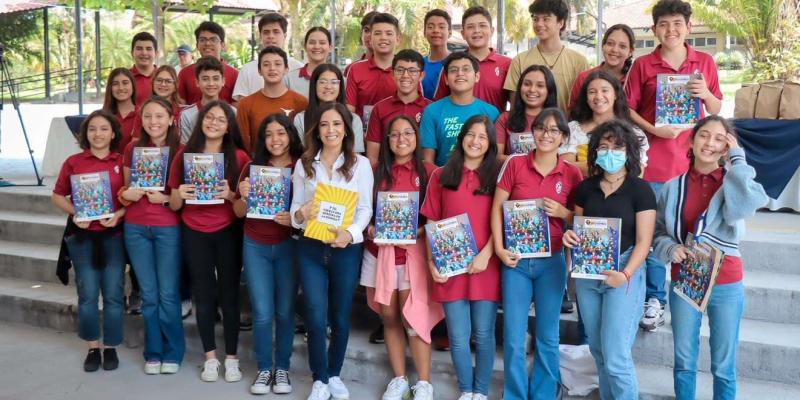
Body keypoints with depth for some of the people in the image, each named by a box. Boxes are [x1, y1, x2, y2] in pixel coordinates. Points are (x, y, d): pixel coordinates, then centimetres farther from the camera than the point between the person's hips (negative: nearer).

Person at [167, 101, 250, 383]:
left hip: (228, 232, -1)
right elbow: (173, 204, 4)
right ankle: (210, 357, 22)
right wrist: (179, 194, -18)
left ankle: (231, 358, 17)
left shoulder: (239, 157, -5)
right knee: (203, 294, 10)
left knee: (229, 294, 4)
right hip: (194, 233, 2)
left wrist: (230, 195, -20)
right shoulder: (184, 154, 0)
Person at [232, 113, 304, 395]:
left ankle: (282, 368, 21)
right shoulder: (253, 166, 2)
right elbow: (239, 213, 6)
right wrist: (243, 196, -14)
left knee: (285, 311, 6)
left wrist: (294, 218, -20)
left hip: (288, 246, -1)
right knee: (262, 313, 3)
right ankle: (264, 369, 18)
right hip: (255, 247, 1)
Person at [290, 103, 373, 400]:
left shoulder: (360, 164, 2)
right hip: (311, 248, 1)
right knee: (315, 317, -4)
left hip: (346, 248, -1)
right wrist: (301, 213, -16)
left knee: (340, 317, 10)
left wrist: (350, 233, -20)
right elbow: (295, 207, 8)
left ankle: (334, 375, 29)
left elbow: (365, 209, -2)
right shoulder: (303, 164, 8)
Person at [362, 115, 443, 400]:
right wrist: (370, 228, -7)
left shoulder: (428, 171, -2)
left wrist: (417, 232, -17)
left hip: (414, 252, -3)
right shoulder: (377, 172, 8)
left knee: (413, 317, -5)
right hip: (380, 251, 4)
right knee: (389, 316, 8)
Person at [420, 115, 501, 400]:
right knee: (458, 337, 4)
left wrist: (486, 254, -13)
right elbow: (432, 223, 6)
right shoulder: (441, 176, 7)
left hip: (486, 266, -1)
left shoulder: (496, 176, 5)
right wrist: (432, 262, -3)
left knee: (483, 334, 5)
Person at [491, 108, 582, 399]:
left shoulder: (572, 174, 1)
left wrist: (562, 212, -13)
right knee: (513, 337, 3)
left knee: (547, 336, 10)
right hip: (515, 259, 0)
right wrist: (499, 248, -10)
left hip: (552, 261, 1)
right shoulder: (515, 164, -2)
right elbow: (497, 208, 0)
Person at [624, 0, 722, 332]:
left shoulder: (705, 62, 8)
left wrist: (706, 94, -8)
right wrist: (653, 129, -14)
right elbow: (627, 108, 2)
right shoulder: (643, 65, 2)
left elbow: (716, 110, 13)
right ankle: (654, 298, 11)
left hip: (691, 157, 2)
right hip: (653, 159, -1)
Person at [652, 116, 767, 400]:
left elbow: (745, 207, -26)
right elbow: (658, 233, 7)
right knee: (684, 362, 14)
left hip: (725, 286, -1)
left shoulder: (733, 183, -3)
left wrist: (737, 159, -17)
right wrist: (670, 249, -15)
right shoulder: (673, 187, 1)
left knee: (723, 366, 10)